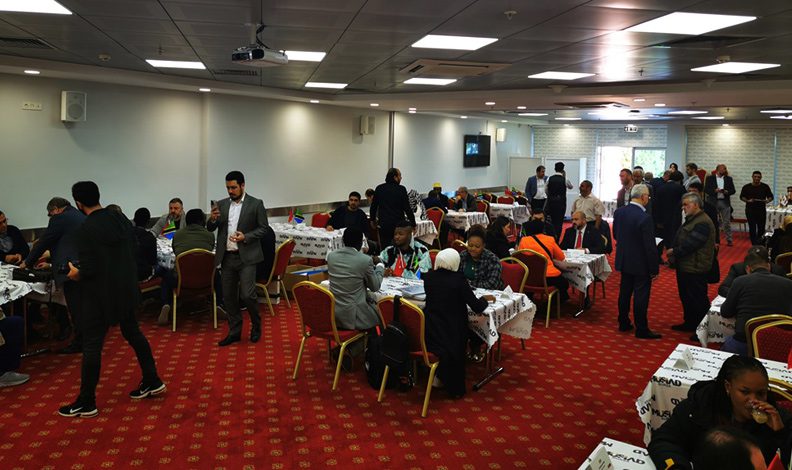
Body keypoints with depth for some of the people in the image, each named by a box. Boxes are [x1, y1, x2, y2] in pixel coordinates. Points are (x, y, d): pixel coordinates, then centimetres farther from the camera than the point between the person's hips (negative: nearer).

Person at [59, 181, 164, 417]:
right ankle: (152, 382, 27)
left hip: (101, 293, -7)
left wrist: (76, 275, 0)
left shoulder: (86, 229, -18)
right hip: (126, 288, 7)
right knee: (133, 333, 19)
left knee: (91, 345, 2)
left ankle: (86, 403, 10)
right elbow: (133, 253, 8)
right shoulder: (121, 218, 3)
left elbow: (89, 270, -19)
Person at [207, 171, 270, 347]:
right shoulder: (222, 204, 9)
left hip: (246, 257, -5)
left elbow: (264, 228, -3)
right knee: (228, 296, 9)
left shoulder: (256, 204, -3)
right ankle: (234, 332, 23)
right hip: (227, 257, 5)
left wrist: (245, 237, -16)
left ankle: (256, 325, 17)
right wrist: (213, 219, -13)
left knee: (247, 294, -9)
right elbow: (210, 229, 9)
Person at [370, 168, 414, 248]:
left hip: (383, 224, 3)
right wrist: (413, 224, -3)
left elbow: (373, 206, 10)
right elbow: (407, 208, -9)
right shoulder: (401, 189, -8)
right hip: (398, 223, -3)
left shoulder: (379, 188, 3)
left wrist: (372, 219, 24)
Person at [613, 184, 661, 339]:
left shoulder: (618, 212, -3)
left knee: (624, 292, 17)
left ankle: (623, 323, 28)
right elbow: (650, 246, -20)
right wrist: (654, 269, -11)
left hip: (624, 261, 7)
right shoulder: (645, 218, -23)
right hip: (641, 264, -7)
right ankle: (641, 329, 13)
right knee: (641, 296, 3)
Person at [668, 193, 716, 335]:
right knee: (685, 297, 19)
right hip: (685, 267, 10)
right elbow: (680, 239, 15)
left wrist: (674, 251, -10)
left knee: (698, 299, 0)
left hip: (695, 269, -10)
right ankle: (689, 323, 33)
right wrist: (673, 254, 1)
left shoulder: (703, 223, -21)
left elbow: (689, 244, -24)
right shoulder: (691, 219, 14)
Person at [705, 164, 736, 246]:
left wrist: (727, 192, -12)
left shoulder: (729, 179, 11)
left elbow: (733, 190, 8)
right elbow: (706, 190, -2)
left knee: (727, 222, 1)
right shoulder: (710, 178, 3)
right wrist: (715, 190, -18)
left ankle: (729, 240, 6)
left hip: (725, 202, 2)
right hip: (713, 202, -2)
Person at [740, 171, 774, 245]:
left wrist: (767, 200, -11)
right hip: (750, 210, -1)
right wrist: (747, 200, -12)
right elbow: (742, 197, 7)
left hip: (761, 210, 1)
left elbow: (770, 196, 10)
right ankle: (754, 245, 3)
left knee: (761, 228, 0)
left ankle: (760, 244, 13)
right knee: (752, 228, -2)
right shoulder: (746, 187, 1)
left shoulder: (765, 187, 4)